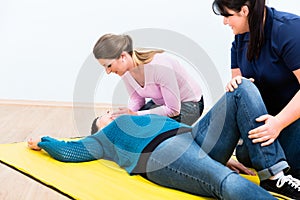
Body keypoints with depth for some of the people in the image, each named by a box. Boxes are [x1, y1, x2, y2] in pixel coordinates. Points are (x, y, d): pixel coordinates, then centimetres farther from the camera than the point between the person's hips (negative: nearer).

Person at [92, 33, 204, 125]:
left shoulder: (159, 66, -35)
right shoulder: (125, 68, -14)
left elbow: (173, 110, -28)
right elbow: (136, 98, -1)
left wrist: (136, 115, -29)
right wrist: (128, 114, -22)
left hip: (188, 105, -6)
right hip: (160, 102, 6)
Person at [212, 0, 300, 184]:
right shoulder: (241, 38, 1)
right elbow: (238, 77, 6)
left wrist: (279, 123, -36)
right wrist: (235, 83, -20)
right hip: (270, 112, 7)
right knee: (246, 156, -14)